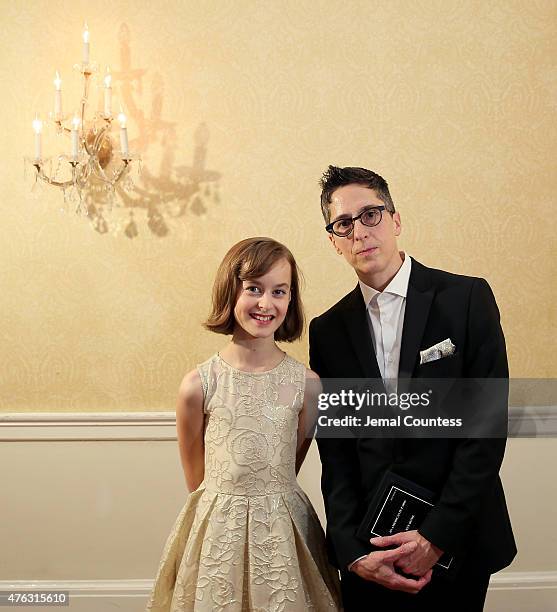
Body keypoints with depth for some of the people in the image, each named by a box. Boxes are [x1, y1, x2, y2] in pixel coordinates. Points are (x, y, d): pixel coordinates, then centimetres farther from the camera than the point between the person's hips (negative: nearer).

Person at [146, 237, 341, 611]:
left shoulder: (306, 384, -8)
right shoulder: (199, 385, -11)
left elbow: (292, 465, 6)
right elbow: (195, 475, 3)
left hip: (285, 531, 1)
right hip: (218, 530, -1)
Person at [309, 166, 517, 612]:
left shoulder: (467, 298, -8)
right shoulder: (328, 331, 2)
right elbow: (335, 452, 0)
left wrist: (437, 537, -15)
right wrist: (352, 551, -11)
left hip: (456, 538, -2)